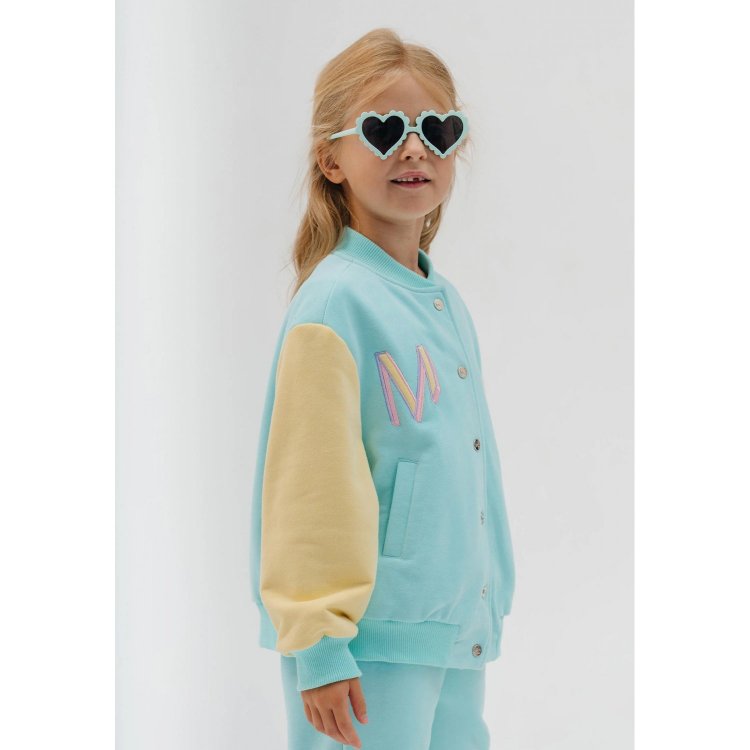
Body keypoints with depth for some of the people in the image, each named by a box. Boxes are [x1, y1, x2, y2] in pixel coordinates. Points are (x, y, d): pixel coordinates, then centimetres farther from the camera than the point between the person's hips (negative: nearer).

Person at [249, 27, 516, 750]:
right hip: (373, 644, -8)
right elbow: (309, 484, -15)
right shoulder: (337, 301, -13)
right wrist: (319, 647, -15)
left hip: (459, 634, 8)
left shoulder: (447, 303, 12)